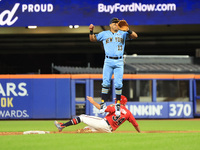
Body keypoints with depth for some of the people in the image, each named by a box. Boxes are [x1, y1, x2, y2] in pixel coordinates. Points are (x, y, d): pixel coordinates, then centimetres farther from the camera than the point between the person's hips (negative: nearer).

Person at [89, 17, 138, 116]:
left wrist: (128, 30, -16)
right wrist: (91, 31, -5)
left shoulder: (123, 33, 13)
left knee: (118, 84, -6)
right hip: (108, 61, 0)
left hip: (119, 62, 0)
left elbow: (135, 36, 4)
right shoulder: (104, 34, 14)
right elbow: (92, 39, 15)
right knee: (106, 83, -8)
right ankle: (103, 104, -2)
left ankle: (118, 104, 3)